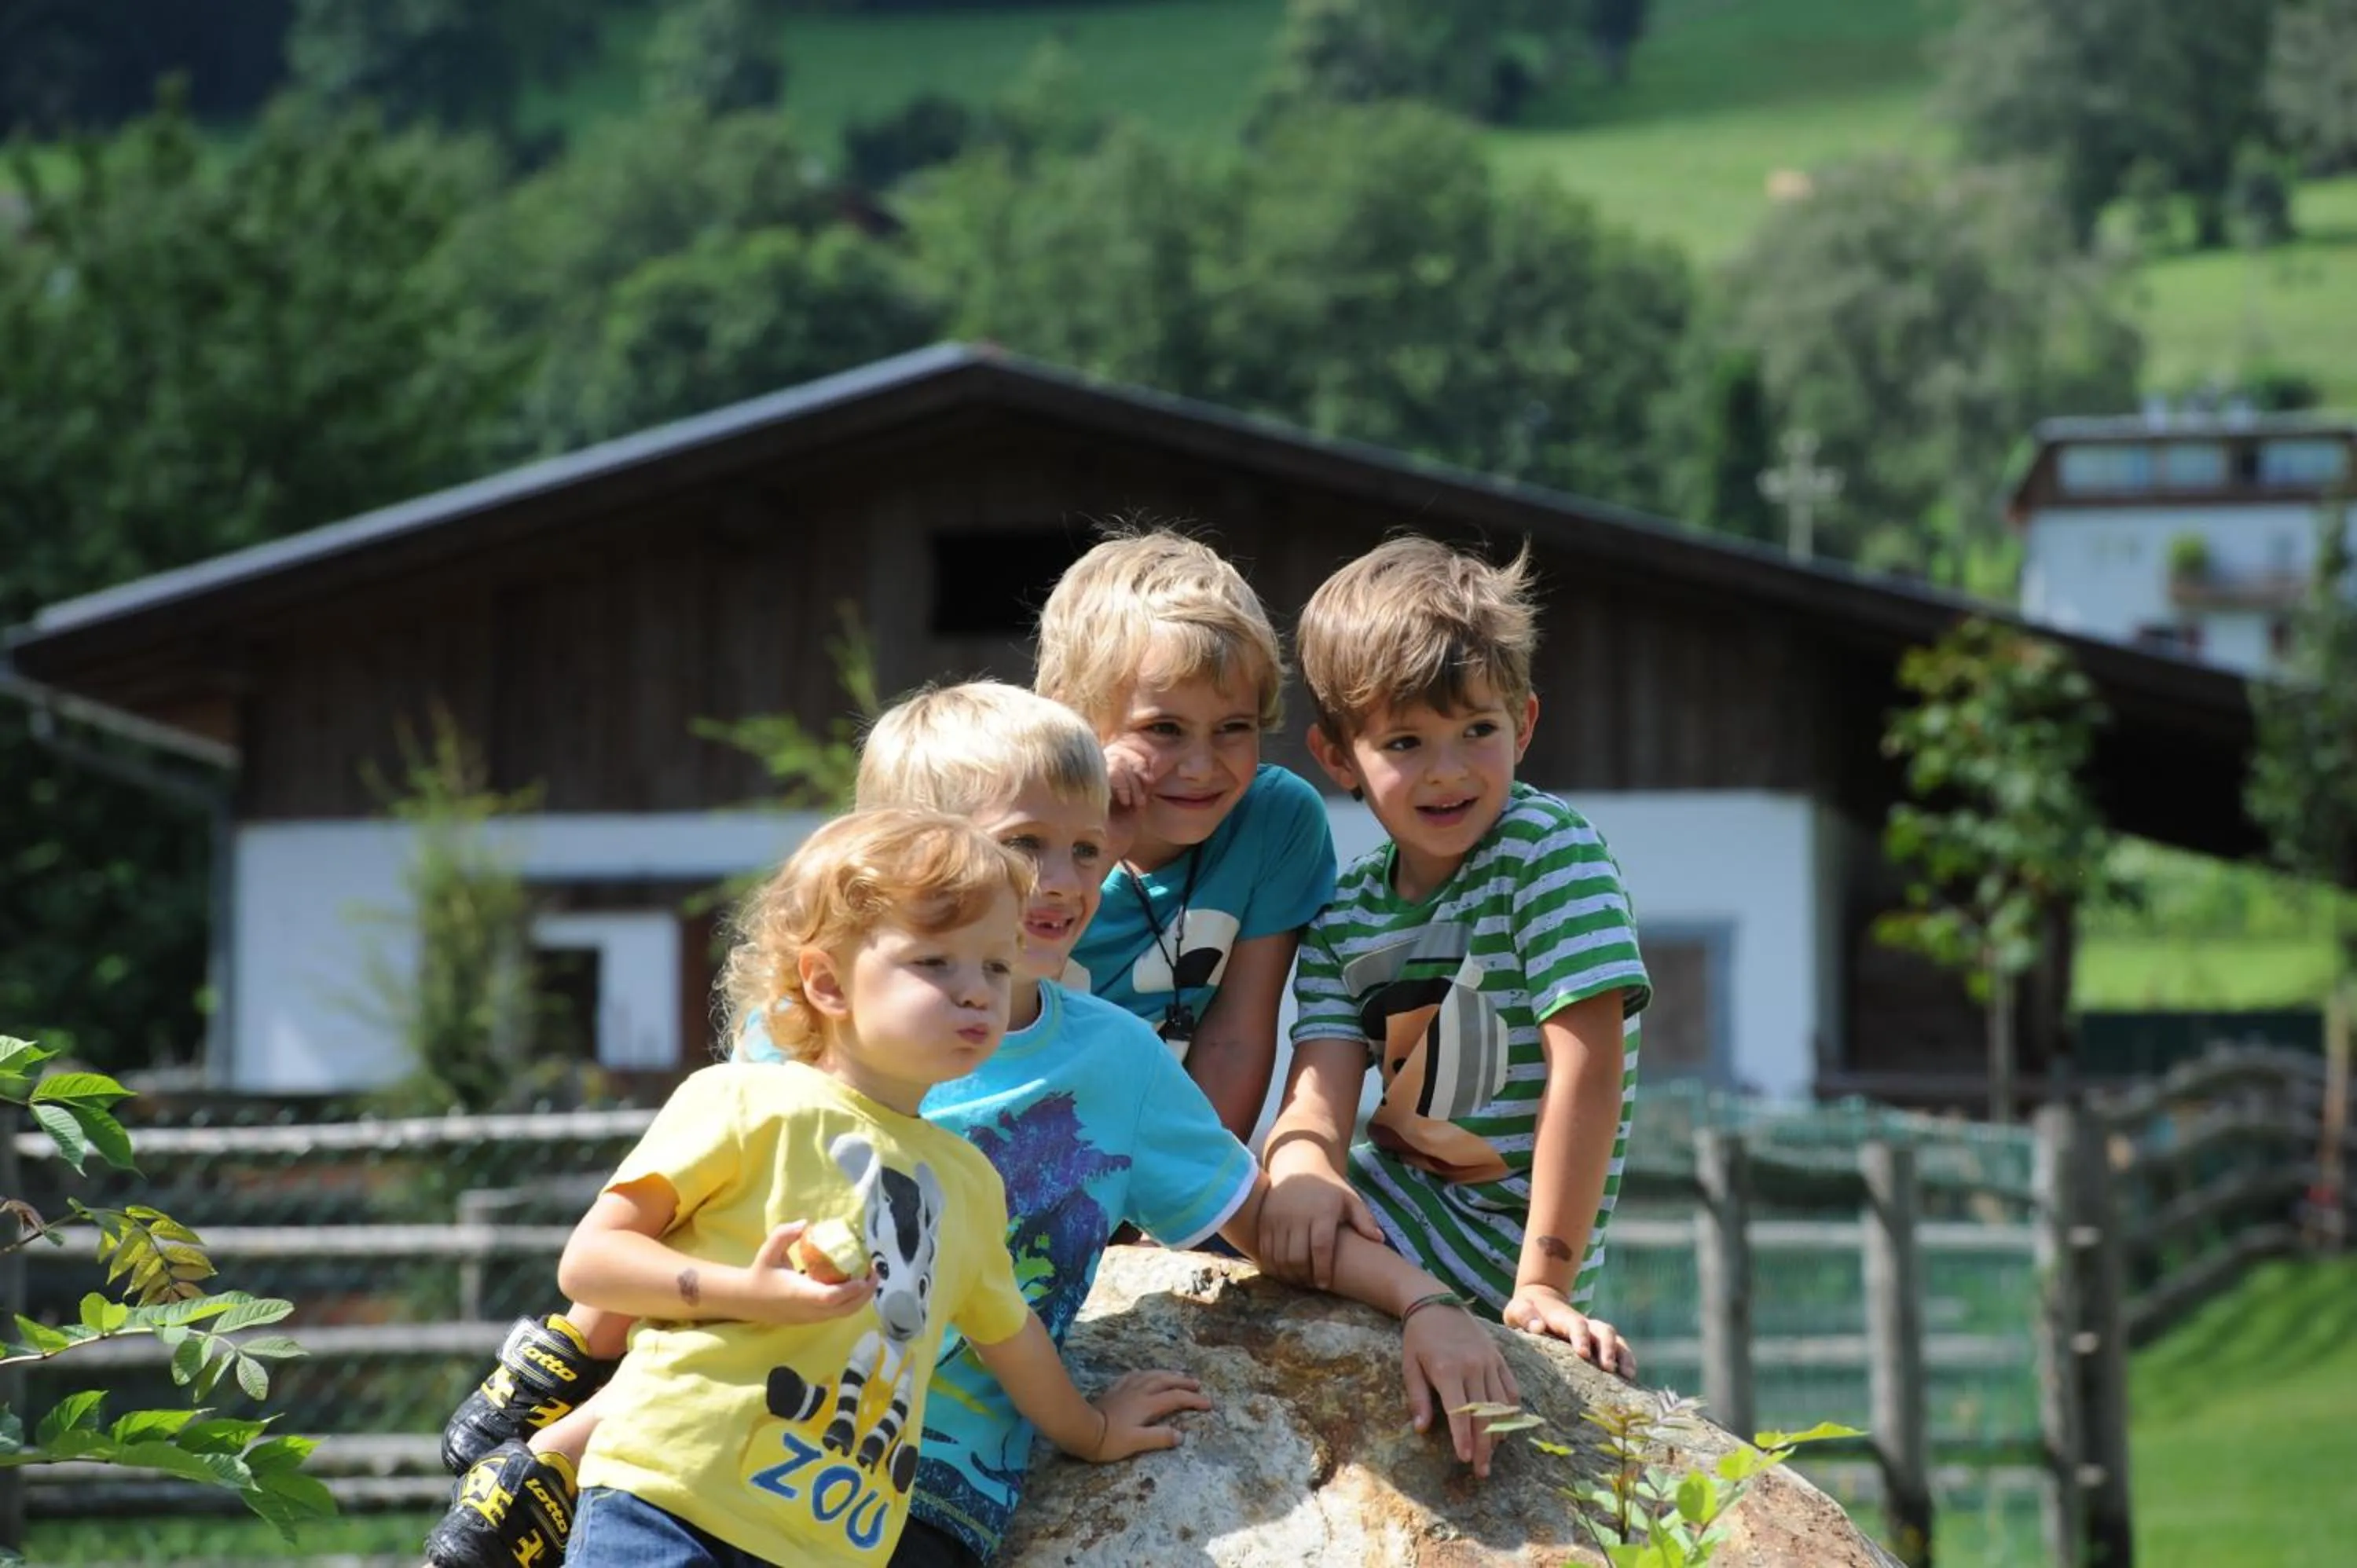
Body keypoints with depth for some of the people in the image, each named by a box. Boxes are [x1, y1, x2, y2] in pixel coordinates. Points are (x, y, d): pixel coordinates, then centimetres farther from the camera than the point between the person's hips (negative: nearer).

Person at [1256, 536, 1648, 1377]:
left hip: (1491, 1236, -6)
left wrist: (1545, 1281, -26)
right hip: (1392, 1197, 6)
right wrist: (1302, 1171, -35)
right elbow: (1321, 1087, -9)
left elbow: (1589, 1062, -21)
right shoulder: (1345, 911, 4)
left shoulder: (1548, 849, -14)